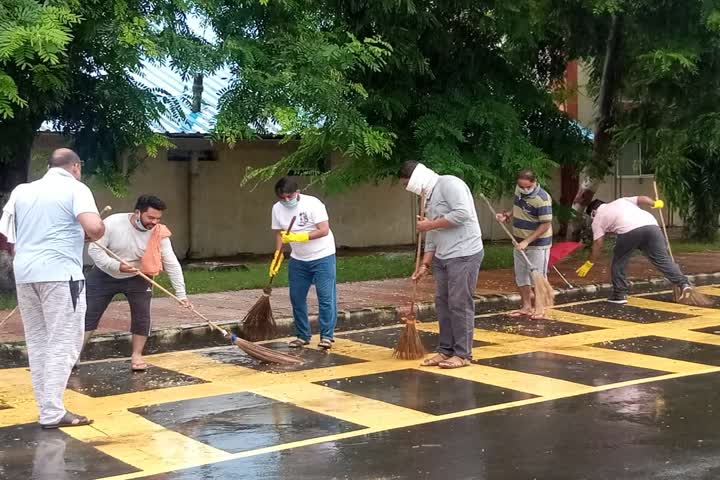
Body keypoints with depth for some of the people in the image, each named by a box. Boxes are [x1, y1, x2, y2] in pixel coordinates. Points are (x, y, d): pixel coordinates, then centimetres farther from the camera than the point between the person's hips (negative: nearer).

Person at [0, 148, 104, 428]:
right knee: (63, 343, 0)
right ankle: (52, 413, -1)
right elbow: (94, 228, -19)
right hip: (60, 273, -6)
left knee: (37, 342, 13)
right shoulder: (75, 189, -2)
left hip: (24, 273, 6)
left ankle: (48, 408, 17)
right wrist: (94, 235, 3)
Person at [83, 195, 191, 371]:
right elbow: (94, 249, -22)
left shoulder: (159, 234, -20)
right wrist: (117, 266, -35)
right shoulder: (112, 223, -26)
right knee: (89, 315, 0)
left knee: (142, 316, -8)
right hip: (105, 276, -1)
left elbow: (172, 264, -19)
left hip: (137, 278, 1)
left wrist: (181, 294, -24)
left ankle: (137, 355, 9)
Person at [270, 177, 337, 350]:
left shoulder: (312, 204, -19)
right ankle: (303, 336, 19)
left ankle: (327, 336, 0)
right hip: (298, 259, 5)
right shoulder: (277, 209, -3)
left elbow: (324, 230, -23)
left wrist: (299, 237, -30)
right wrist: (277, 257, -5)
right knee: (297, 298, 7)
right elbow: (280, 233, 6)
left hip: (322, 256, -5)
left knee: (326, 297, -7)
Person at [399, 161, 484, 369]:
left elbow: (462, 213, -23)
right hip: (442, 258, 9)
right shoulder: (429, 196, 17)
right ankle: (446, 350, 19)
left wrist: (430, 224, -14)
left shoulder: (448, 183, -10)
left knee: (460, 304, -5)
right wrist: (425, 264, 12)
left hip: (464, 255, -9)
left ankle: (463, 354, 3)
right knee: (442, 303, 10)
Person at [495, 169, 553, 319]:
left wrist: (527, 241, -26)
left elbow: (546, 225, -23)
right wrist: (508, 216, 1)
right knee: (521, 277, 11)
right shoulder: (519, 190, 1)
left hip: (537, 244, -8)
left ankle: (539, 308, 11)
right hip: (520, 242, 8)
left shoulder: (542, 199, -23)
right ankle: (526, 307, 21)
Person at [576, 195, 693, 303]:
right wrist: (655, 203, 44)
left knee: (618, 262, 15)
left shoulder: (598, 219, 24)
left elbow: (598, 244, 17)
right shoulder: (621, 201, 37)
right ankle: (683, 283, -1)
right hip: (650, 225, 4)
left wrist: (589, 264, 25)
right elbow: (642, 199, 26)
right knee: (663, 260, 9)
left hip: (629, 231, -4)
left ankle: (619, 295, 16)